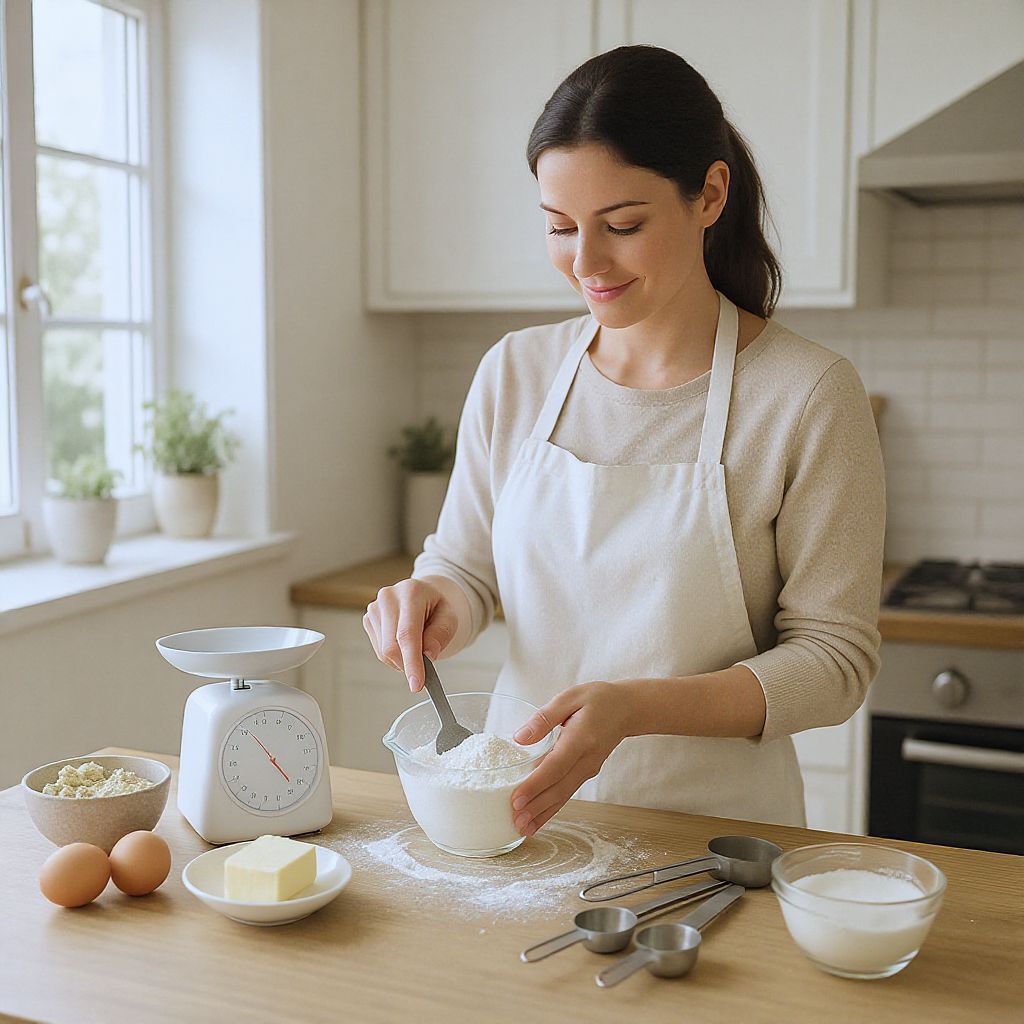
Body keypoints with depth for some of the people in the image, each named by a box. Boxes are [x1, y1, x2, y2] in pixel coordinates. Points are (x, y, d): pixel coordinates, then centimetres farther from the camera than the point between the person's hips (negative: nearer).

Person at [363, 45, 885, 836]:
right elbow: (465, 564, 11)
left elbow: (835, 658, -10)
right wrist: (432, 601, -13)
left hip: (712, 823, -3)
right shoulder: (514, 372, 1)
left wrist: (634, 707, -23)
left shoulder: (811, 395, -12)